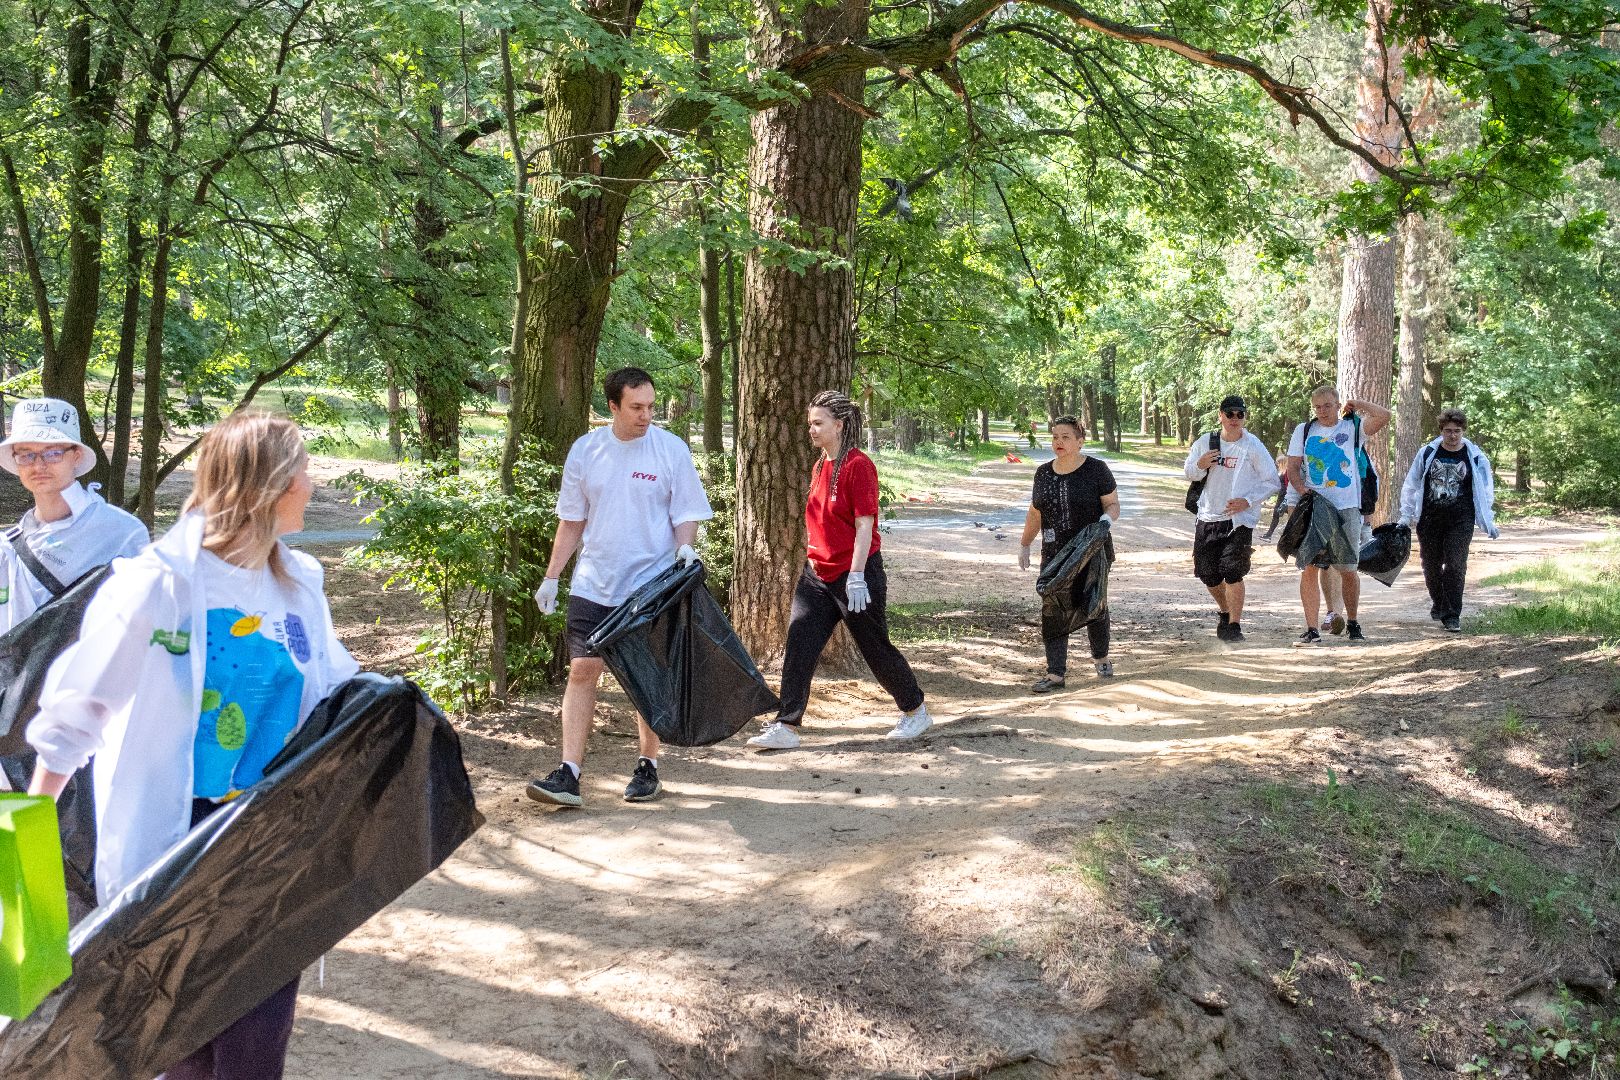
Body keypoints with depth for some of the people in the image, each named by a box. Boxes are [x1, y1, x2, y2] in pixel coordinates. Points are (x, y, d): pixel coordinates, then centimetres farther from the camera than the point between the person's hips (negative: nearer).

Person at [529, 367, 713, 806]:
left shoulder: (671, 449, -5)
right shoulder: (585, 450, 2)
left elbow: (687, 514, 1)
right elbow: (571, 520, 10)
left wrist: (685, 548, -19)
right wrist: (551, 577, 9)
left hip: (651, 584, -2)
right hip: (593, 584, 2)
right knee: (582, 671, -3)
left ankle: (648, 768, 20)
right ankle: (568, 774, -3)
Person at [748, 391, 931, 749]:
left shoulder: (858, 465, -15)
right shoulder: (820, 465, 10)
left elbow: (864, 525, -18)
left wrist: (856, 577, -22)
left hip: (854, 573, -7)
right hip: (817, 573, 7)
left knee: (875, 647, 6)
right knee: (798, 645, -4)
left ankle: (916, 711, 26)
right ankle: (786, 727, -2)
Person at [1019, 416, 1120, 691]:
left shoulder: (1095, 469, -6)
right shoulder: (1043, 473, 7)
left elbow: (1113, 504, -3)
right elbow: (1035, 513, 16)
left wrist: (1106, 518, -25)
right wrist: (1024, 545, 17)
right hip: (1054, 555, 3)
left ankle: (1100, 657, 34)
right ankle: (1055, 674, -2)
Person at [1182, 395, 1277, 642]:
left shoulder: (1254, 447, -5)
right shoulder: (1204, 443, 4)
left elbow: (1271, 482, -1)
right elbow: (1189, 473, 14)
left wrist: (1248, 501, -14)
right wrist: (1200, 466, -9)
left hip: (1239, 519, -4)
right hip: (1208, 518, 4)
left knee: (1232, 572, -14)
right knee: (1208, 573, 11)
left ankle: (1234, 625, -7)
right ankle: (1225, 612, 37)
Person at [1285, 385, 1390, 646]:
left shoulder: (1352, 428, 5)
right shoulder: (1303, 431, 10)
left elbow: (1383, 415, -11)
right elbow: (1293, 468, 8)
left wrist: (1356, 404, 2)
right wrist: (1303, 490, -10)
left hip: (1346, 509, -1)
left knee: (1348, 570, 5)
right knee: (1309, 569, -5)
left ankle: (1352, 623, 23)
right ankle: (1312, 630, -3)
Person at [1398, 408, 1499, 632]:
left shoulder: (1475, 458, 3)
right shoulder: (1427, 453, 4)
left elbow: (1485, 491, 11)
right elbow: (1411, 485, 11)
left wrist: (1488, 522, 7)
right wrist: (1406, 516, 9)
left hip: (1460, 521, -2)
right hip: (1429, 519, 2)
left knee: (1455, 566, -9)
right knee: (1431, 565, 8)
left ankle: (1452, 615, -5)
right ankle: (1438, 604, 31)